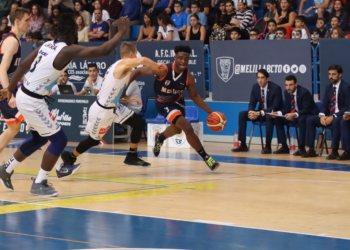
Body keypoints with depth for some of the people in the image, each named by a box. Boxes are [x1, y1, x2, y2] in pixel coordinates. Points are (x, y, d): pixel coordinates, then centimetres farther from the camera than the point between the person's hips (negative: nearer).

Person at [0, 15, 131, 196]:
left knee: (39, 138, 25)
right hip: (33, 101, -9)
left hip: (25, 96, 9)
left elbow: (23, 65, 13)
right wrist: (121, 32, -10)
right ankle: (39, 184, 6)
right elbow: (103, 51, -22)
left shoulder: (47, 45, 7)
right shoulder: (68, 50, -18)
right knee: (59, 140, 1)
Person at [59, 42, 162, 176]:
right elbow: (142, 60, -41)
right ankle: (69, 158, 29)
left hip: (113, 107, 9)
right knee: (93, 140, 8)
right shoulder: (124, 64, -20)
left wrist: (128, 98, 13)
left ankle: (132, 156, 16)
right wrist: (156, 66, -24)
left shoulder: (120, 66, 8)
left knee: (139, 123, 6)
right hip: (102, 110, -9)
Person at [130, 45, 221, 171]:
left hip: (177, 102, 6)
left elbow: (194, 96, -4)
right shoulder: (163, 70, -33)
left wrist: (210, 112, -9)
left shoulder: (188, 77, -20)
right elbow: (138, 71, -25)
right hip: (163, 104, -6)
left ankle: (160, 138, 65)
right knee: (188, 128, -21)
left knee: (177, 129, 31)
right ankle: (206, 158, -9)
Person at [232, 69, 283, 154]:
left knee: (269, 116, -41)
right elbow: (252, 103, 5)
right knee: (242, 114, -14)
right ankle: (243, 145, -14)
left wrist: (259, 113, -30)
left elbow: (276, 106, -21)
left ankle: (268, 146, -33)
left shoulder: (276, 88, -17)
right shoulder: (255, 87, -1)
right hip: (260, 112, 6)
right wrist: (251, 112, -21)